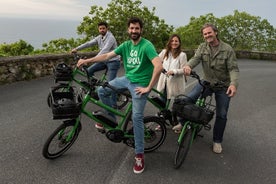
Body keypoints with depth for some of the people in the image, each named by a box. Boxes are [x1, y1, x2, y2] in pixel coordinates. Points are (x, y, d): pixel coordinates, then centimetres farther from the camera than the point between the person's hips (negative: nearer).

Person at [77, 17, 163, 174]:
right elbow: (107, 56, 8)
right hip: (127, 79, 7)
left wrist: (148, 87, -23)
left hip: (140, 84, -6)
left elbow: (159, 66, -27)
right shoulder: (126, 45, 5)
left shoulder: (147, 46, -16)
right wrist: (87, 60, 0)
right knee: (102, 90, 4)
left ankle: (140, 155, 8)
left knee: (137, 118, -6)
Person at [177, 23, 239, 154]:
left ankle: (217, 141, 22)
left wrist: (233, 84, -36)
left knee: (221, 115, 4)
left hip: (223, 86, -1)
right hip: (207, 82, 2)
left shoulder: (227, 49, -12)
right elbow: (195, 58, -19)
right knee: (189, 98, -22)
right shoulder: (202, 47, -3)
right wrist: (188, 65, -43)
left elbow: (233, 69, -16)